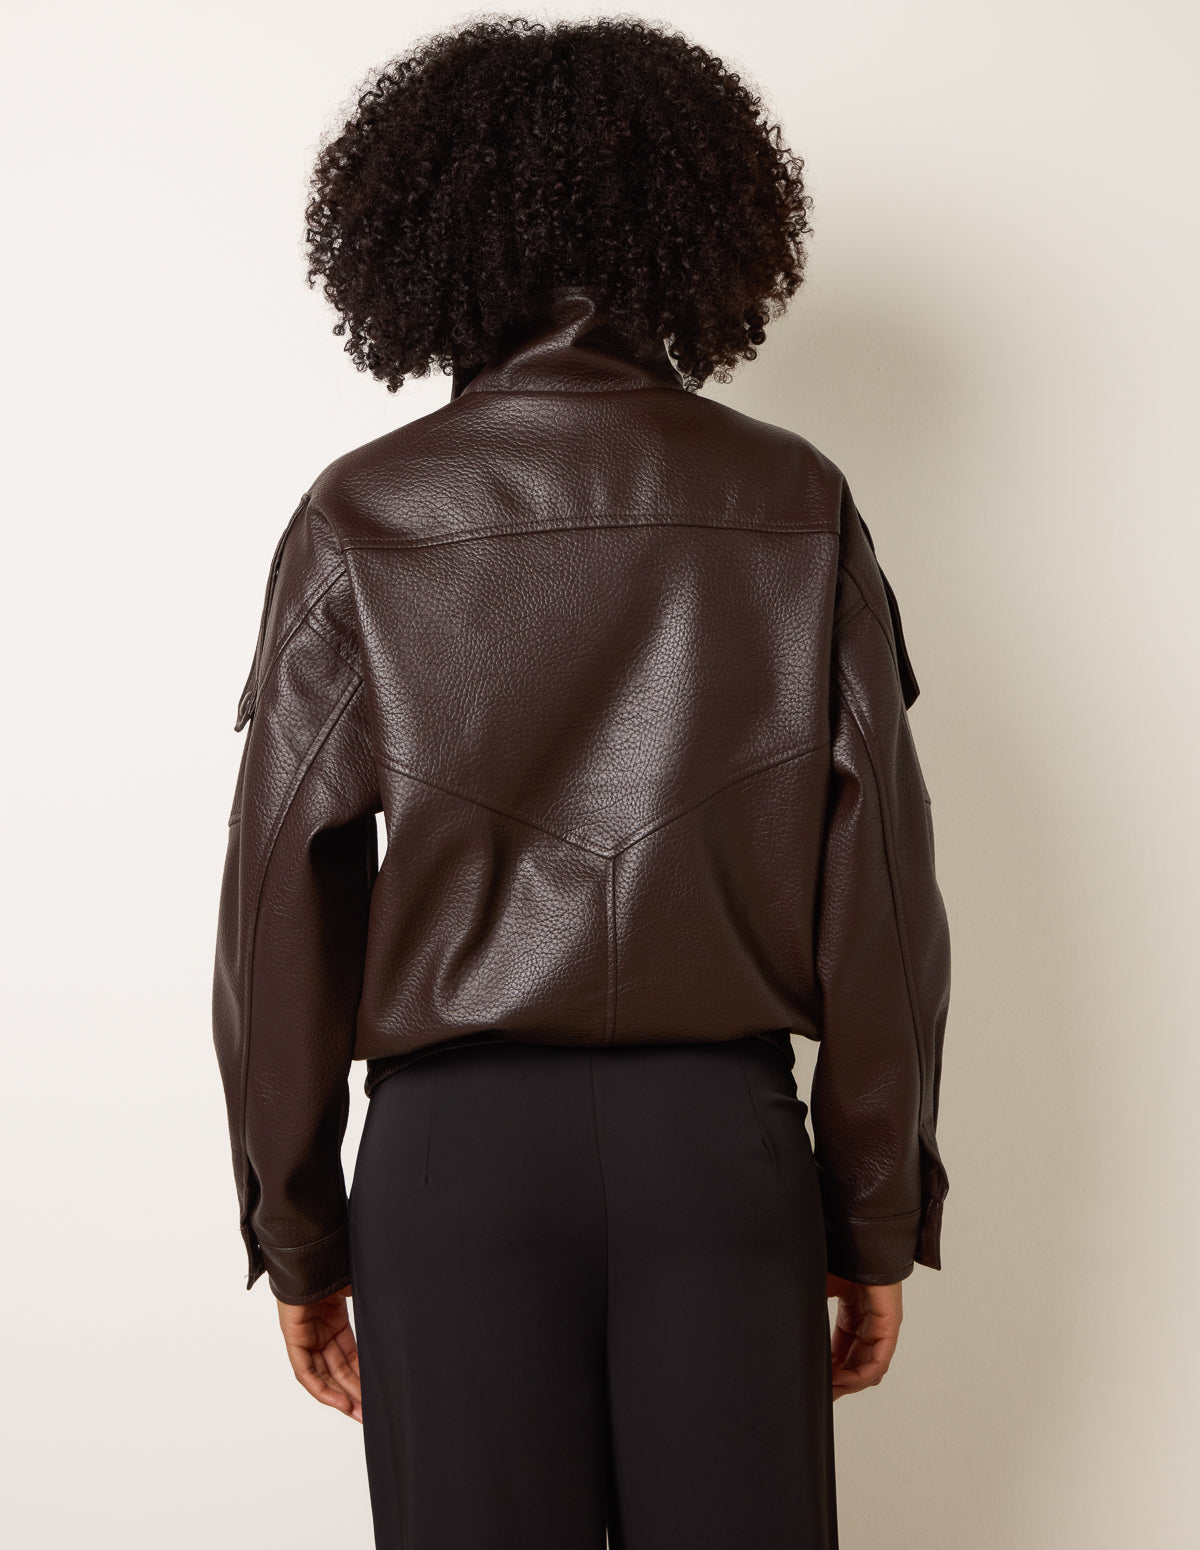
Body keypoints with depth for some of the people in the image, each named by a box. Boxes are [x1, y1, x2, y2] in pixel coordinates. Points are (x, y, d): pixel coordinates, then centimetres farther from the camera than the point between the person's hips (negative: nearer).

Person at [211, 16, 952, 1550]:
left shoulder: (361, 516, -1)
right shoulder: (797, 506, 1)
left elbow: (284, 900, -2)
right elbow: (878, 892, 0)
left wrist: (295, 1231, 7)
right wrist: (880, 1217, 8)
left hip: (455, 1142, 0)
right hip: (719, 1131, 1)